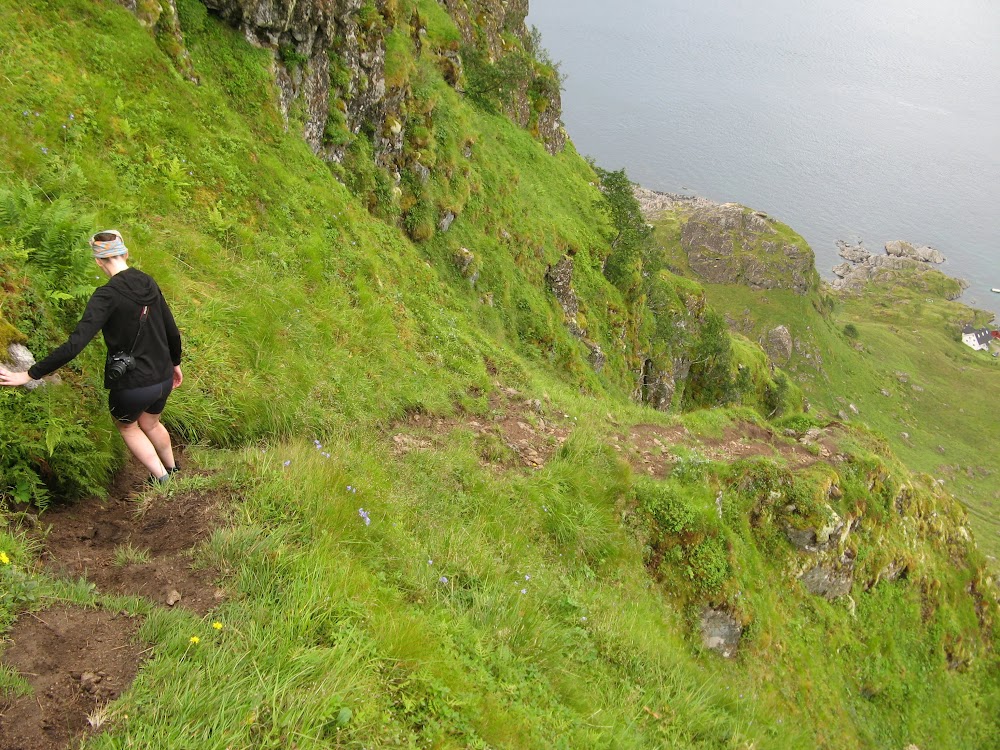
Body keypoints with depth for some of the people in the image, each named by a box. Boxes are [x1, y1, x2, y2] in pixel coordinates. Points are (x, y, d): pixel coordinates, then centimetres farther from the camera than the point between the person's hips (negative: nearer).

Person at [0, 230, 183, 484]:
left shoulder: (107, 295, -20)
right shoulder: (149, 284, -2)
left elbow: (74, 345, -26)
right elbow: (172, 331, 7)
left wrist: (31, 374, -20)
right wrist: (175, 363, 24)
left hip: (132, 387, -6)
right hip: (163, 379, 6)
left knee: (127, 426, 27)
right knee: (150, 424, 33)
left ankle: (161, 479, 33)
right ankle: (173, 470, 53)